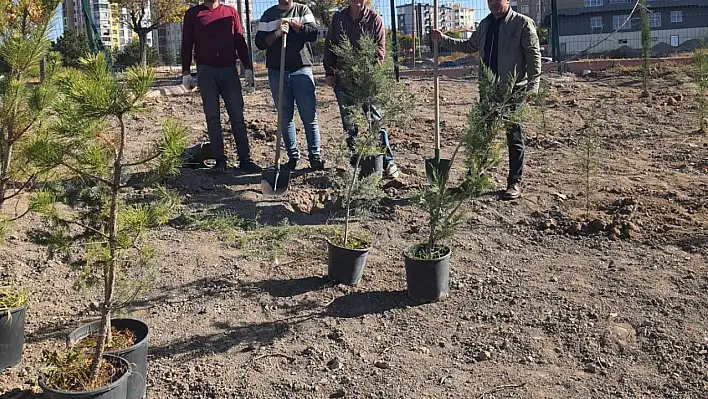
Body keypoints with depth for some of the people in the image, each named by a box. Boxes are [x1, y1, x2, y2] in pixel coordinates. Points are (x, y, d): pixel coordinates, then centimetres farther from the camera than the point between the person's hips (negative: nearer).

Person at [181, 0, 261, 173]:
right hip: (206, 71, -1)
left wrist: (247, 67, 3)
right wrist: (186, 72, 0)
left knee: (237, 116, -2)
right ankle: (219, 160, 4)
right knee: (212, 118, 0)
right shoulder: (192, 14, 8)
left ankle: (244, 159, 0)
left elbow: (240, 42, 11)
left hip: (229, 70, 1)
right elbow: (186, 45, 7)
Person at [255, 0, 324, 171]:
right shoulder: (268, 15, 13)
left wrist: (292, 22, -9)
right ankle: (293, 156, 11)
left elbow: (313, 34, -5)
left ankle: (315, 155, 3)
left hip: (301, 70, -2)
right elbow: (260, 42, 3)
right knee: (285, 117, 4)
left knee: (309, 115, -3)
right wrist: (277, 33, -11)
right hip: (277, 72, 2)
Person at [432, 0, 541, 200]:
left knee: (514, 136, 1)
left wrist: (533, 85, -17)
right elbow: (469, 46, 26)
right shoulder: (485, 24, 14)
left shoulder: (523, 23, -6)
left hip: (513, 89, -6)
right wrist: (443, 39, 18)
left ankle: (515, 183, 9)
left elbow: (534, 56, -9)